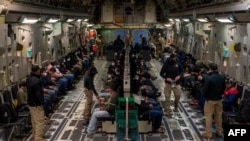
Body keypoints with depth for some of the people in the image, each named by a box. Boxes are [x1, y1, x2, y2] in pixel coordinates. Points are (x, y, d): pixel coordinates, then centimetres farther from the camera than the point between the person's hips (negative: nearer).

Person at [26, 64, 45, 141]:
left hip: (30, 102, 10)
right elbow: (39, 94, -25)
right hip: (36, 104, -10)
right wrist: (42, 102, -12)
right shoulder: (37, 81, -28)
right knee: (39, 122, 0)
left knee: (34, 121, 22)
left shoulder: (29, 79, 3)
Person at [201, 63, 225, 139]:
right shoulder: (222, 77, -1)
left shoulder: (208, 78, -23)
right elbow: (223, 88, 9)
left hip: (210, 100, -6)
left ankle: (208, 134, 6)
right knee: (219, 115, 17)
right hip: (219, 99, 6)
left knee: (209, 116, 3)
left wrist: (205, 96, 1)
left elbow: (204, 90, -19)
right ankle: (219, 131, 27)